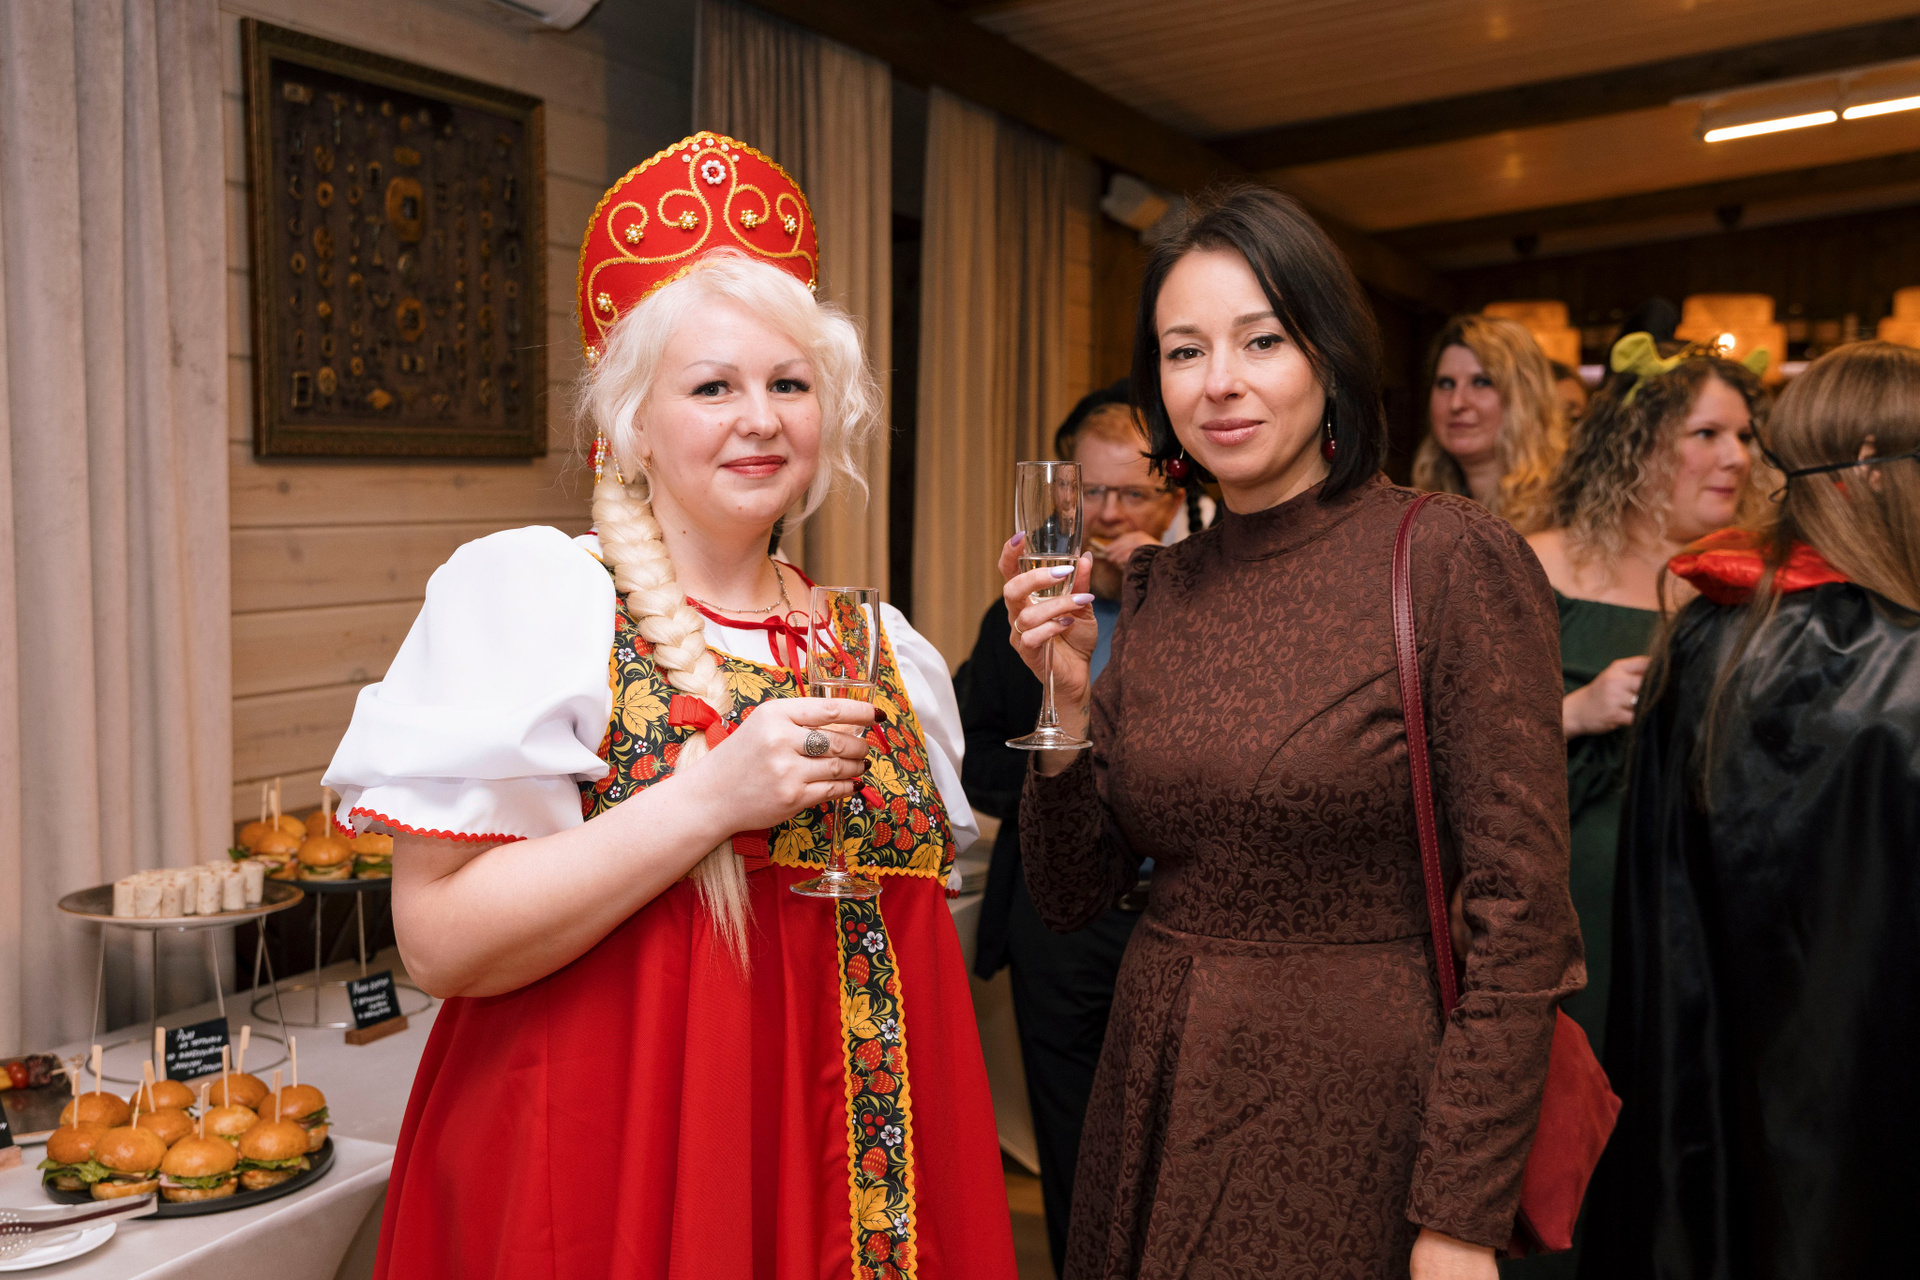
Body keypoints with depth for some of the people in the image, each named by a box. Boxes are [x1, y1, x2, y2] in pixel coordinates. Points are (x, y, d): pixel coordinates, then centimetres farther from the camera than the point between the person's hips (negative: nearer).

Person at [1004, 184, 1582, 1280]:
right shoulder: (1157, 590, 1)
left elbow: (1523, 911, -14)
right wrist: (1070, 702, -12)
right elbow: (1074, 895, 3)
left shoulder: (1453, 560, -13)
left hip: (1357, 1110, -4)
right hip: (1158, 1100, 5)